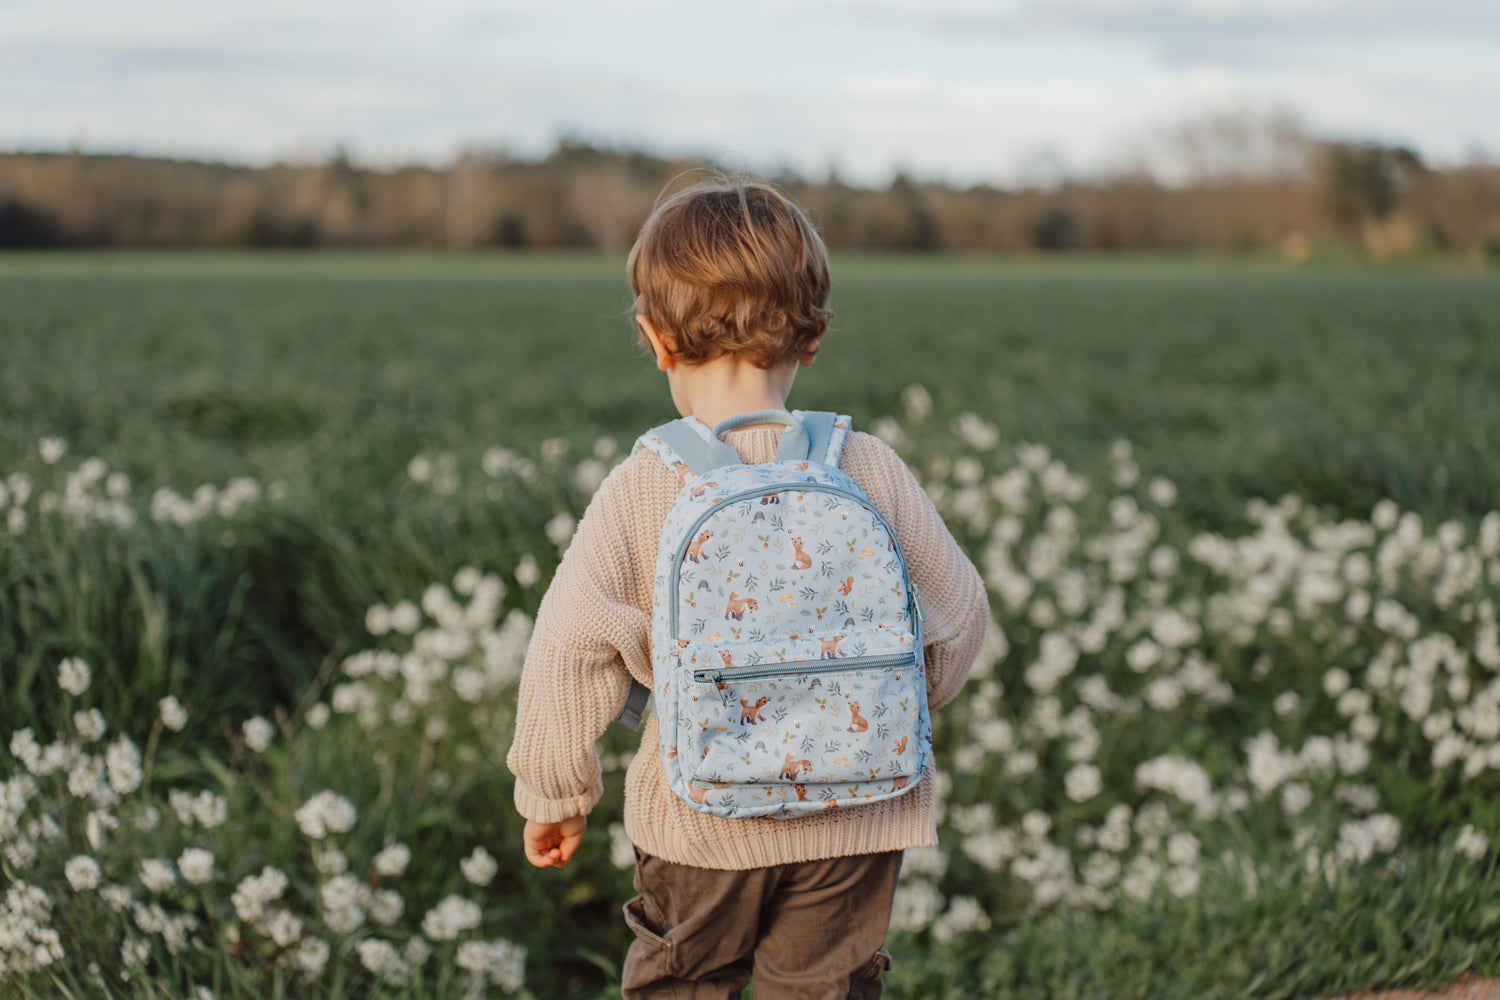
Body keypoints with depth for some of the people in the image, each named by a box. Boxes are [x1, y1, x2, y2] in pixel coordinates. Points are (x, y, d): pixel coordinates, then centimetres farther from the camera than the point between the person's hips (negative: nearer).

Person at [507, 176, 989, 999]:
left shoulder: (638, 491, -13)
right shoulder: (870, 470, -8)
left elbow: (570, 649, -11)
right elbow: (954, 615, 2)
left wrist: (554, 793, 3)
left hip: (702, 820, -1)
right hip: (855, 817, 1)